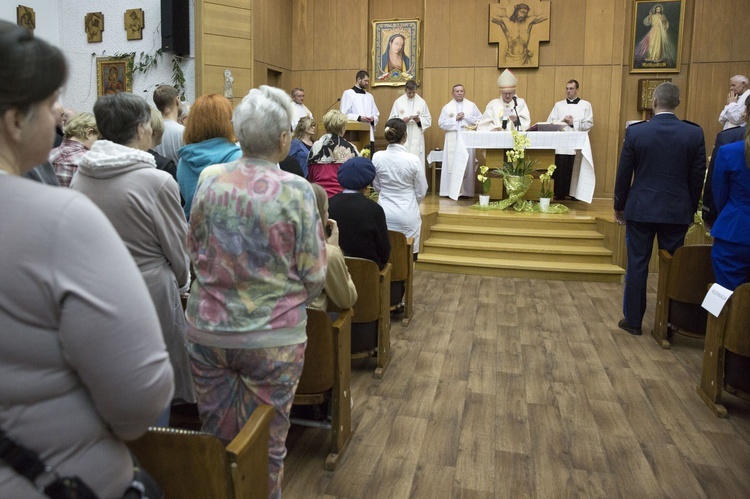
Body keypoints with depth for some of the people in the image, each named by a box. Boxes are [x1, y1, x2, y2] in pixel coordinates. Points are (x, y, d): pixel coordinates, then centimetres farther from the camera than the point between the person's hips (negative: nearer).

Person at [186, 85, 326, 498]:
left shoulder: (209, 180, -5)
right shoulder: (295, 190, -15)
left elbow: (193, 249, 7)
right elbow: (314, 275, -10)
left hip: (208, 329, 4)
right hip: (273, 339, -3)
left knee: (217, 436, 20)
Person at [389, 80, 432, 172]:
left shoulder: (422, 102, 8)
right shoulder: (398, 102, 7)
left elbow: (428, 120, 8)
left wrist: (419, 120, -12)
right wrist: (401, 120, -14)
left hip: (416, 139, 0)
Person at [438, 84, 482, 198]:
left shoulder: (472, 105, 9)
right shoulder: (447, 107, 7)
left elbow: (480, 120, 4)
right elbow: (441, 123, -1)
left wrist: (466, 117, -7)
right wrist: (455, 119, -9)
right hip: (452, 140, 0)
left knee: (467, 165, -1)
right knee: (451, 165, -4)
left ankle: (466, 191, 3)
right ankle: (451, 191, -1)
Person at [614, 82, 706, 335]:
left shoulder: (635, 132, -8)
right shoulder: (695, 133, -4)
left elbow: (623, 174, -3)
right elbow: (697, 177, 2)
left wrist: (619, 207, 9)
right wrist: (690, 209, 15)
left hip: (641, 209, -1)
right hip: (677, 211, 1)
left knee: (637, 266, 7)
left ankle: (633, 320, 15)